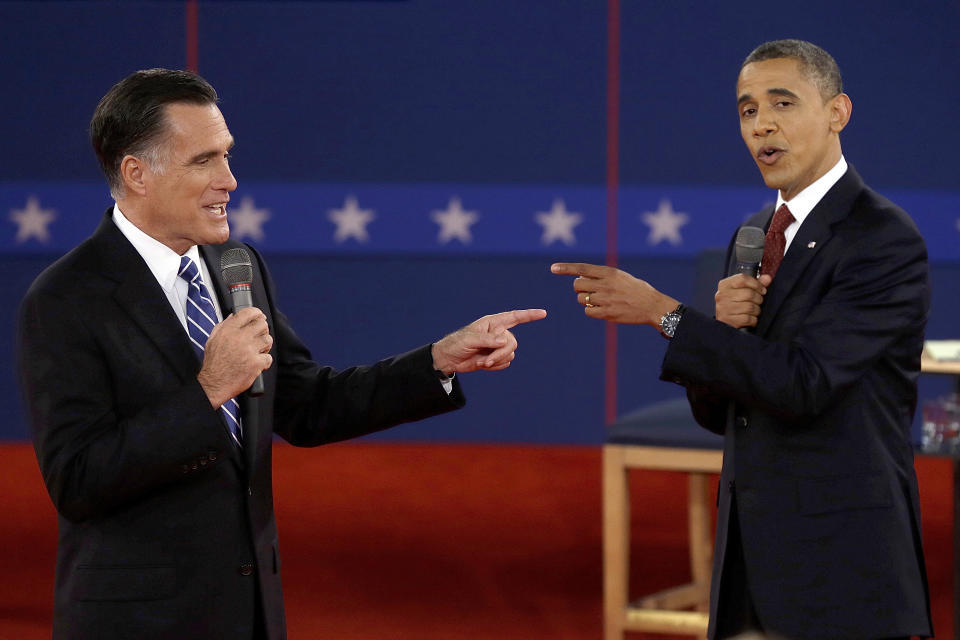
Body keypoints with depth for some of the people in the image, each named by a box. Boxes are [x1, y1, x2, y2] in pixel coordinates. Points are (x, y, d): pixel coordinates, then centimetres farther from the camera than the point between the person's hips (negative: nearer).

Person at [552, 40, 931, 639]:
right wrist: (721, 325, -8)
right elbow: (717, 414, 14)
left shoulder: (886, 239, -11)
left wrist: (662, 314, -22)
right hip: (750, 546, 7)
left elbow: (802, 382, -21)